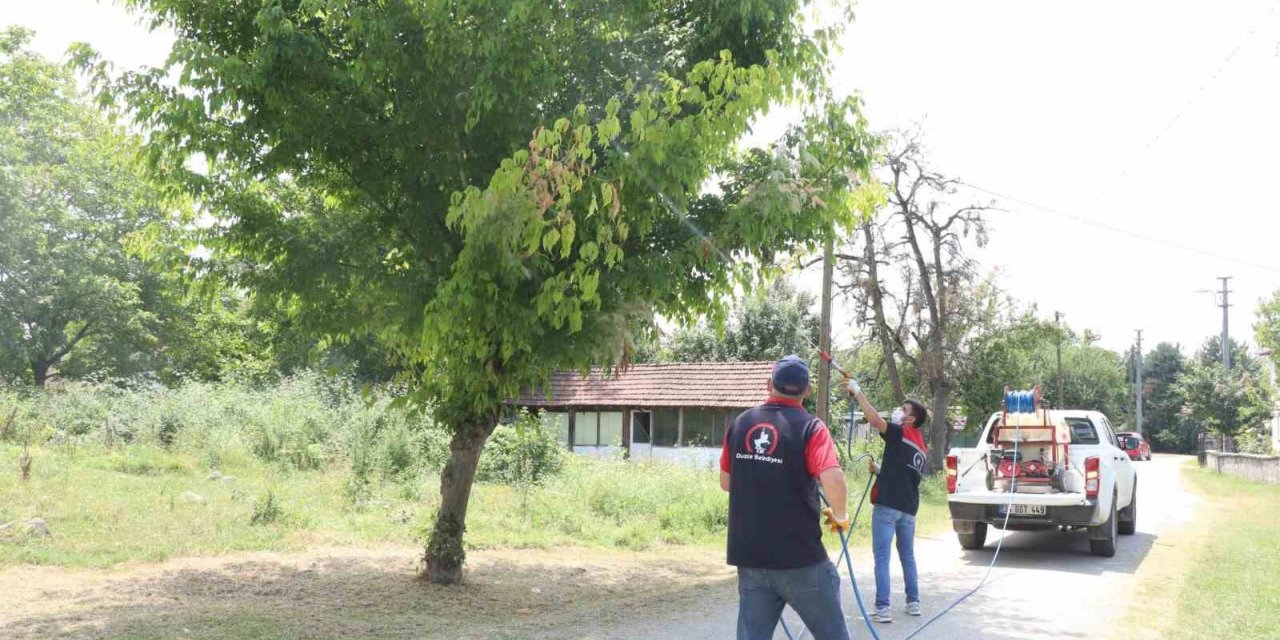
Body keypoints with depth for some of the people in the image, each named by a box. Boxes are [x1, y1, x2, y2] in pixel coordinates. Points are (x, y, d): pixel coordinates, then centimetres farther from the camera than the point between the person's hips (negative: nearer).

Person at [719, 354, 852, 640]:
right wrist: (840, 515, -5)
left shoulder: (739, 424, 6)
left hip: (749, 556, 4)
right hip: (800, 557, -4)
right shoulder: (810, 427, -9)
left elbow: (726, 483, 15)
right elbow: (833, 479, -23)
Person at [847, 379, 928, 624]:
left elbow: (875, 419, -20)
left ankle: (882, 608, -7)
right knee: (908, 556, 18)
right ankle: (914, 603, 21)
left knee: (882, 557, -5)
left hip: (888, 505, -8)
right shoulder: (921, 448, 19)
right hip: (908, 507, 8)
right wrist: (878, 470, 20)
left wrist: (857, 392, -13)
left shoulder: (901, 434, -6)